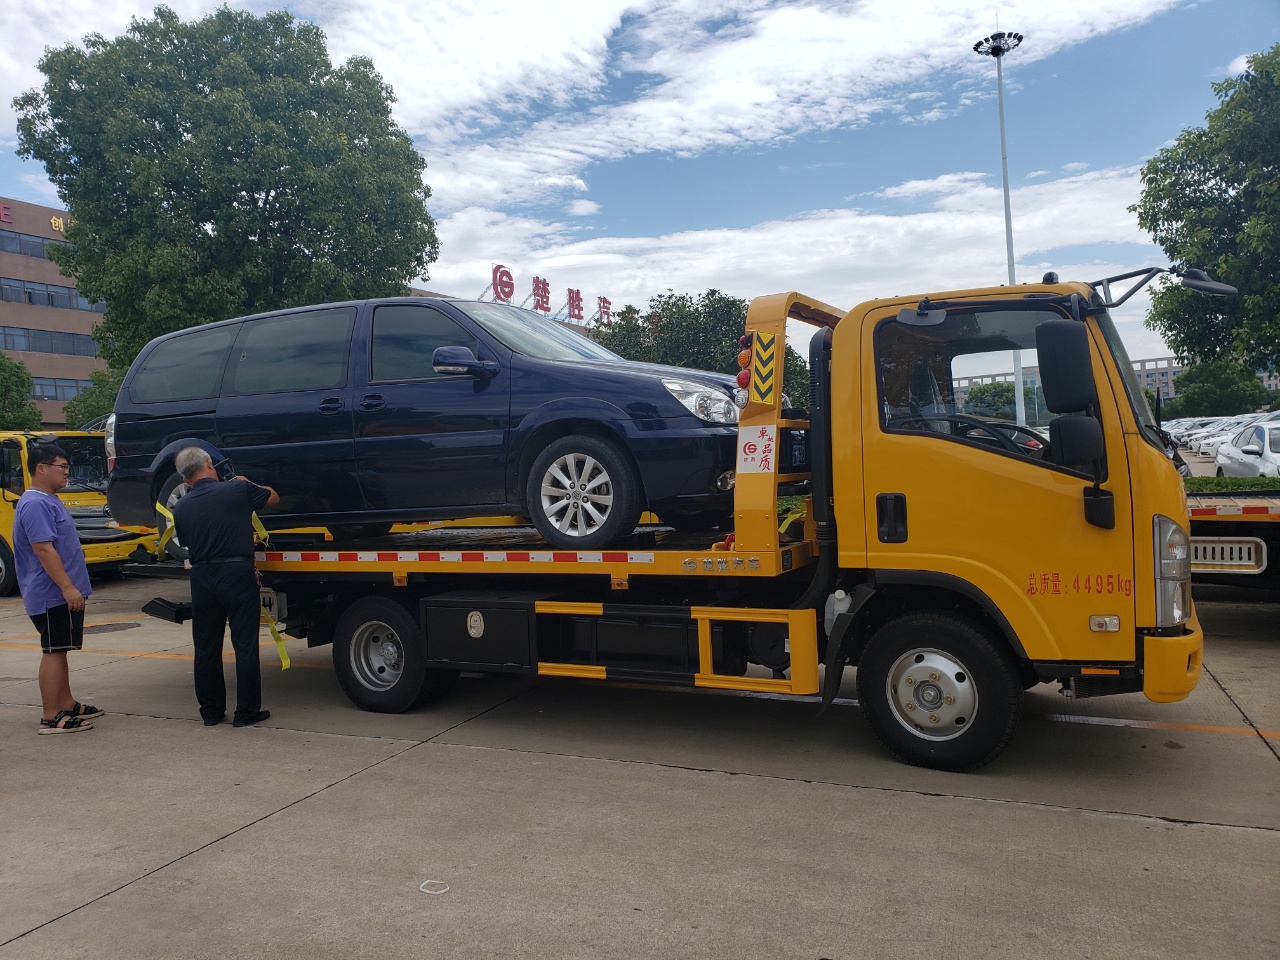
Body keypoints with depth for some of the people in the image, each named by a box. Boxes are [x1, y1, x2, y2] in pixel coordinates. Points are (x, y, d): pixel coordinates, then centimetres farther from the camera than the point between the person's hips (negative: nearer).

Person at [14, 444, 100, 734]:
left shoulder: (50, 500, 15)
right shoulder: (35, 504, -18)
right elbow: (43, 549, -25)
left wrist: (71, 587, 24)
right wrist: (67, 587, -27)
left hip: (62, 594, 10)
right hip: (53, 596, -10)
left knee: (59, 650, 16)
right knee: (53, 651, -6)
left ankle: (67, 705, 25)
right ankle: (50, 718, 0)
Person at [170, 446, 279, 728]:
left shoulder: (181, 508, 6)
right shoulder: (238, 490, -4)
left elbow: (187, 544, 16)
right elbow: (273, 497, 13)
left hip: (201, 576, 4)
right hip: (237, 572, -4)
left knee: (206, 648, 12)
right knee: (245, 645, 3)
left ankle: (211, 711, 21)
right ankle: (246, 711, 7)